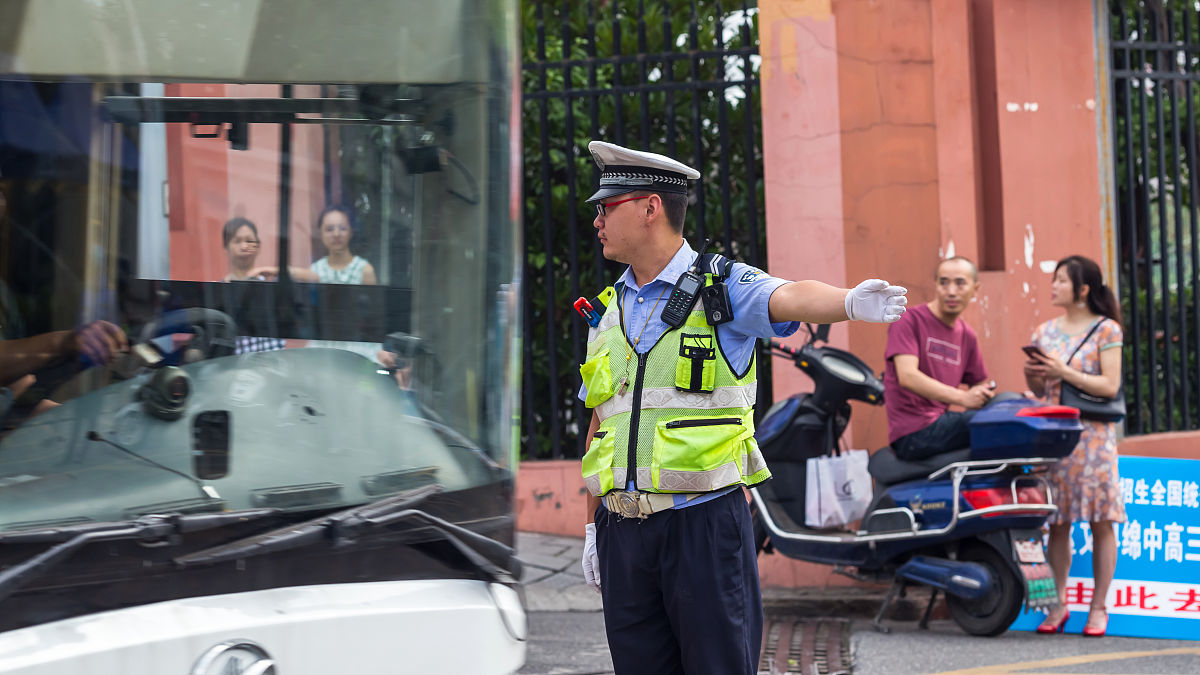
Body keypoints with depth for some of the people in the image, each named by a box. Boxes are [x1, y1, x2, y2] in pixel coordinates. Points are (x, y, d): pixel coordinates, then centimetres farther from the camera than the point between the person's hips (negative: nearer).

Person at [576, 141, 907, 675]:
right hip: (623, 528, 5)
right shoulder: (608, 310, 14)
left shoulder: (723, 287, -2)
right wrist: (592, 529, 16)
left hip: (704, 522, -5)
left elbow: (790, 298, -24)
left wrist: (849, 302, -47)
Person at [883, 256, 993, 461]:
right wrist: (962, 397, -29)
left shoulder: (967, 336, 18)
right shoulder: (908, 321, -5)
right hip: (914, 433, -8)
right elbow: (907, 376, -19)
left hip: (942, 419, 8)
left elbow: (980, 385, 22)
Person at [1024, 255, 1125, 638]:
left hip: (1093, 435, -4)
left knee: (1101, 522, 0)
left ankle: (1099, 607, 7)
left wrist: (1064, 371, -15)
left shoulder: (1106, 329, -1)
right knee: (1057, 523, 5)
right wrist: (1032, 374, -4)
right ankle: (1058, 605, 12)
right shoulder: (1045, 331, 12)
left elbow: (1110, 386, -10)